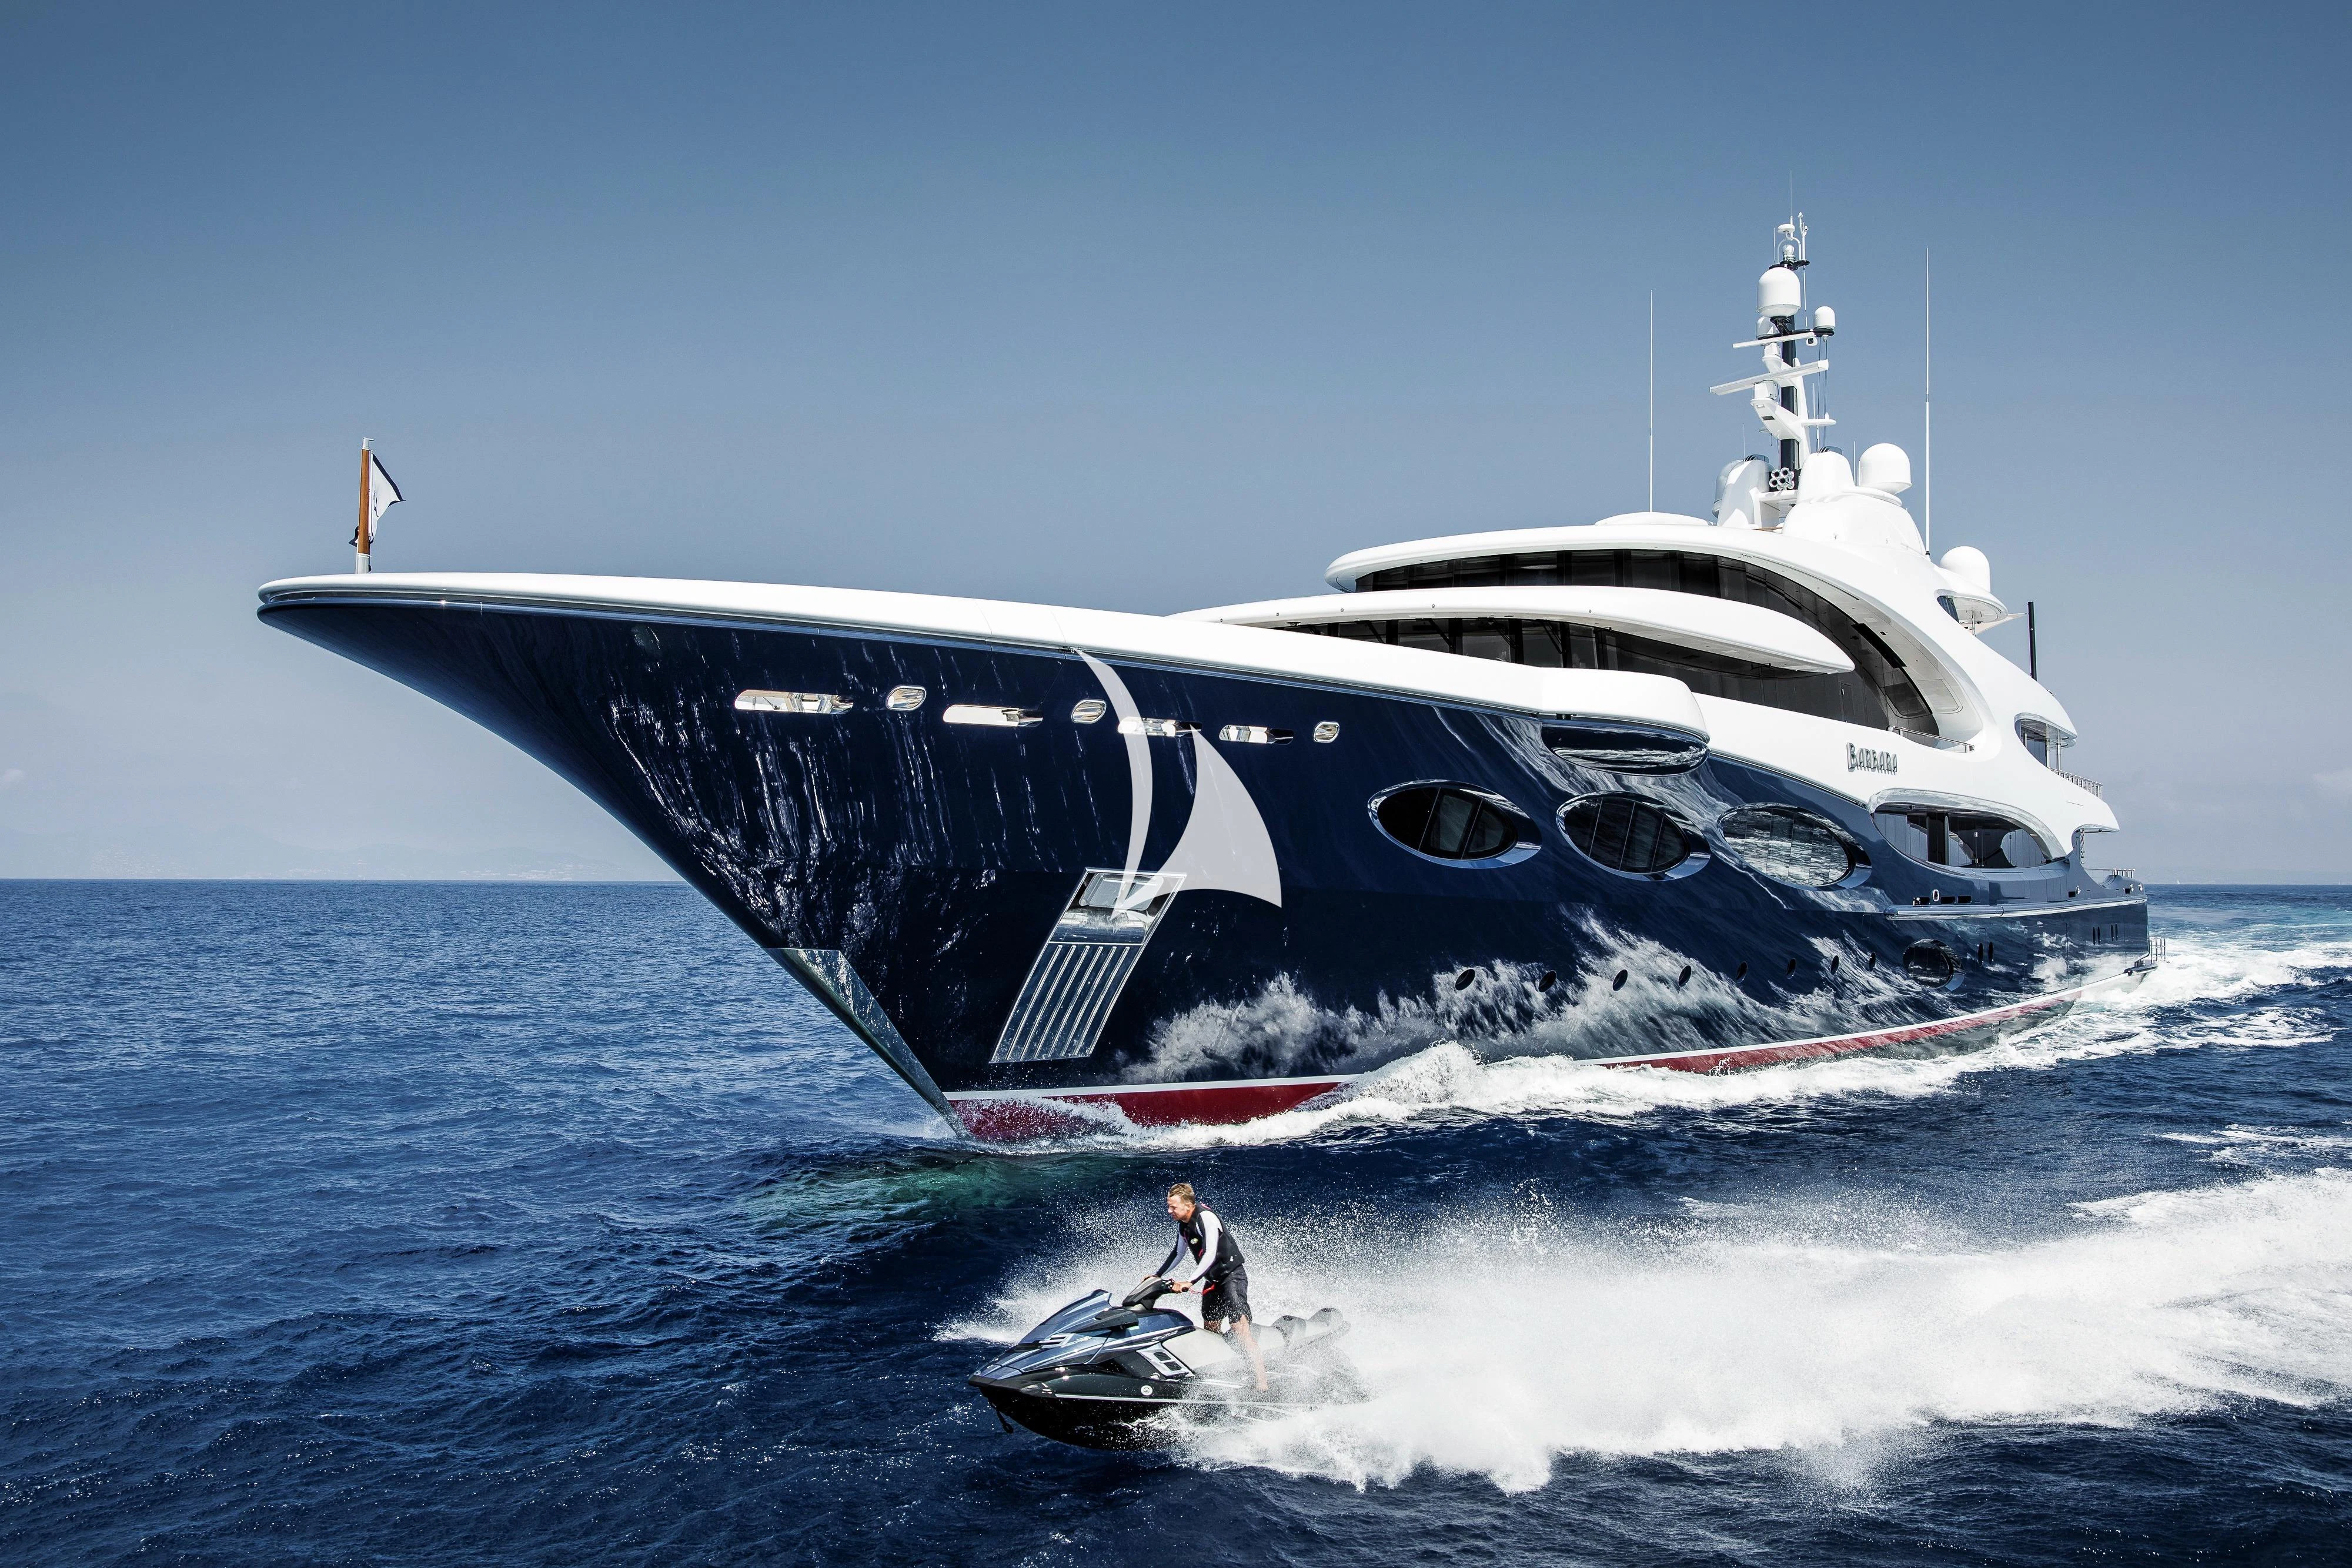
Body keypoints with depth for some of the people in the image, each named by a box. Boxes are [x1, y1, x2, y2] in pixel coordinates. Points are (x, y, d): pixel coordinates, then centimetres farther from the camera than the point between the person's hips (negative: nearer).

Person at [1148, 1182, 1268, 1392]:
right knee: (1210, 1331, 9)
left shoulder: (1207, 1219, -21)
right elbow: (1178, 1253, 23)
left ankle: (1261, 1381, -26)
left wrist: (1190, 1282, -36)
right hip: (1213, 1280, 10)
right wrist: (1159, 1275, 22)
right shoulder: (1182, 1224, 6)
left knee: (1240, 1329, -20)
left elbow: (1210, 1254, -29)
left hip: (1233, 1275, -10)